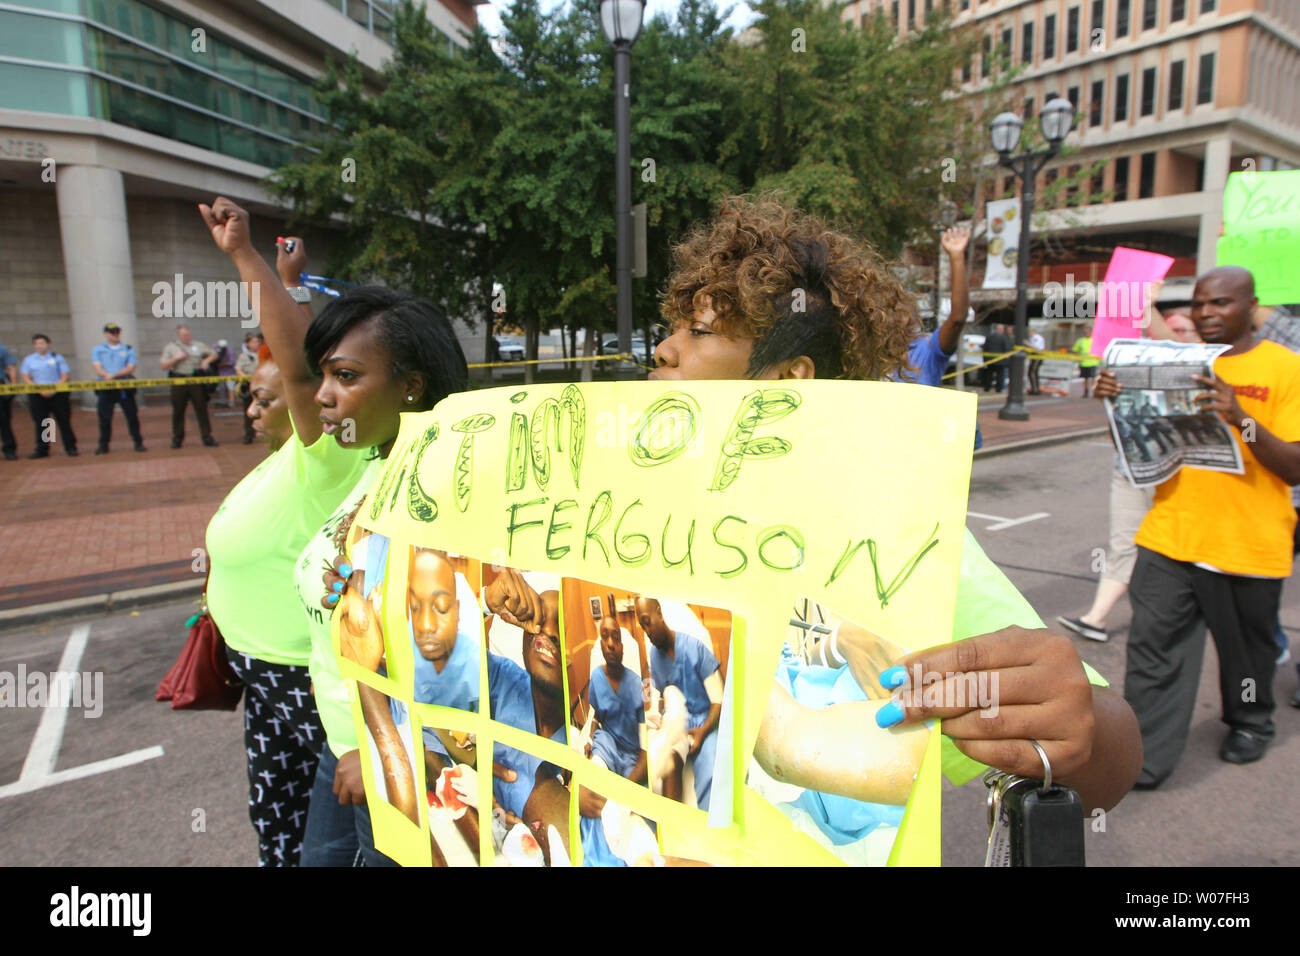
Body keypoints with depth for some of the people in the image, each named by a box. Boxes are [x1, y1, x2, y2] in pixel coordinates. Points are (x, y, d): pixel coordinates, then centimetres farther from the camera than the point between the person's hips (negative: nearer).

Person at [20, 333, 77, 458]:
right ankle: (41, 449, 11)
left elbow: (65, 376, 0)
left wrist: (53, 390, -12)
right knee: (40, 423, 4)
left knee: (64, 421, -1)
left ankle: (70, 447, 6)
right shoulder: (28, 360, 11)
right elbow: (26, 378, 4)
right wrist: (40, 390, -11)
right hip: (37, 396, 2)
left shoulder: (57, 357, 6)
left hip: (57, 394, -2)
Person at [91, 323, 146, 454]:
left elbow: (131, 368, -3)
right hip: (105, 388, 1)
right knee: (104, 418, 3)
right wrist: (107, 376, -21)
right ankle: (103, 445, 12)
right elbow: (97, 368, -2)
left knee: (132, 416, -1)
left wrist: (114, 375, -16)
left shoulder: (128, 350, 9)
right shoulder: (98, 350, 10)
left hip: (125, 388, -1)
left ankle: (138, 443, 6)